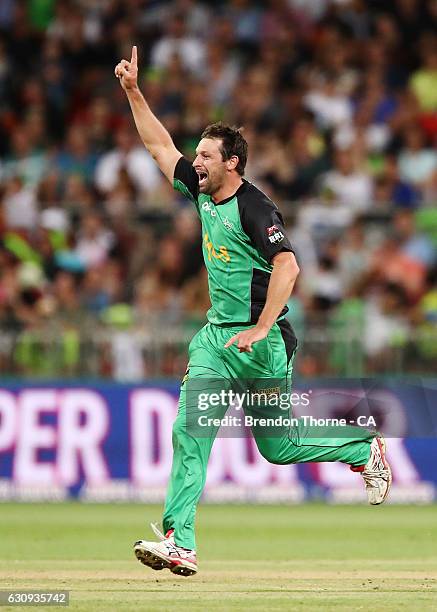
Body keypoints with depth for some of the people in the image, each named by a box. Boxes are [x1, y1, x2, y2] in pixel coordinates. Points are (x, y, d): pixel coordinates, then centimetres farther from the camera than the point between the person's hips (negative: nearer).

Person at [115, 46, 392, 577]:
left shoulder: (254, 208, -18)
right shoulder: (202, 192, 6)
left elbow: (287, 265, -28)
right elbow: (159, 145, 15)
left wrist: (261, 330, -32)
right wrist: (133, 91, 8)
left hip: (261, 344, -8)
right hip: (216, 337, 8)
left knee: (278, 446, -1)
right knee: (189, 433, -1)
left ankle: (365, 447, 22)